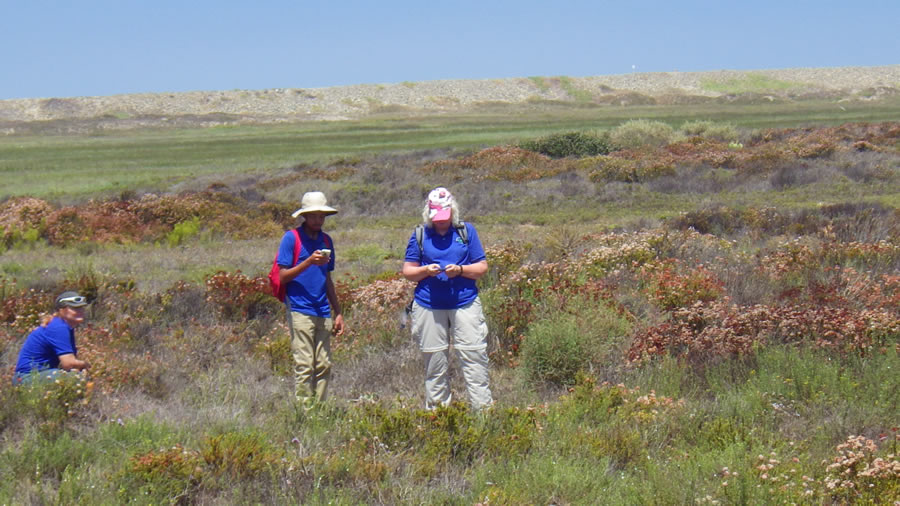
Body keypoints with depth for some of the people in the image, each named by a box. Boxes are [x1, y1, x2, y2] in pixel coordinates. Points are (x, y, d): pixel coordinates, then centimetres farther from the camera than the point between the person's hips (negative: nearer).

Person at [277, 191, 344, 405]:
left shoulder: (326, 240, 16)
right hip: (300, 310, -6)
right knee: (304, 365, -9)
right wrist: (308, 262, -20)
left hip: (323, 312, 6)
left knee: (324, 365, 4)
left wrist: (338, 312, 21)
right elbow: (283, 277, -7)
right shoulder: (292, 238, -2)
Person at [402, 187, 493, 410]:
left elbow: (482, 267, 6)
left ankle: (483, 407, -4)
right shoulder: (420, 234, 8)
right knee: (434, 362, 5)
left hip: (465, 303, -1)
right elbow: (407, 271, 9)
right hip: (429, 306, 1)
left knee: (474, 356, -7)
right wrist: (425, 270, -11)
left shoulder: (466, 231, 7)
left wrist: (460, 270, -13)